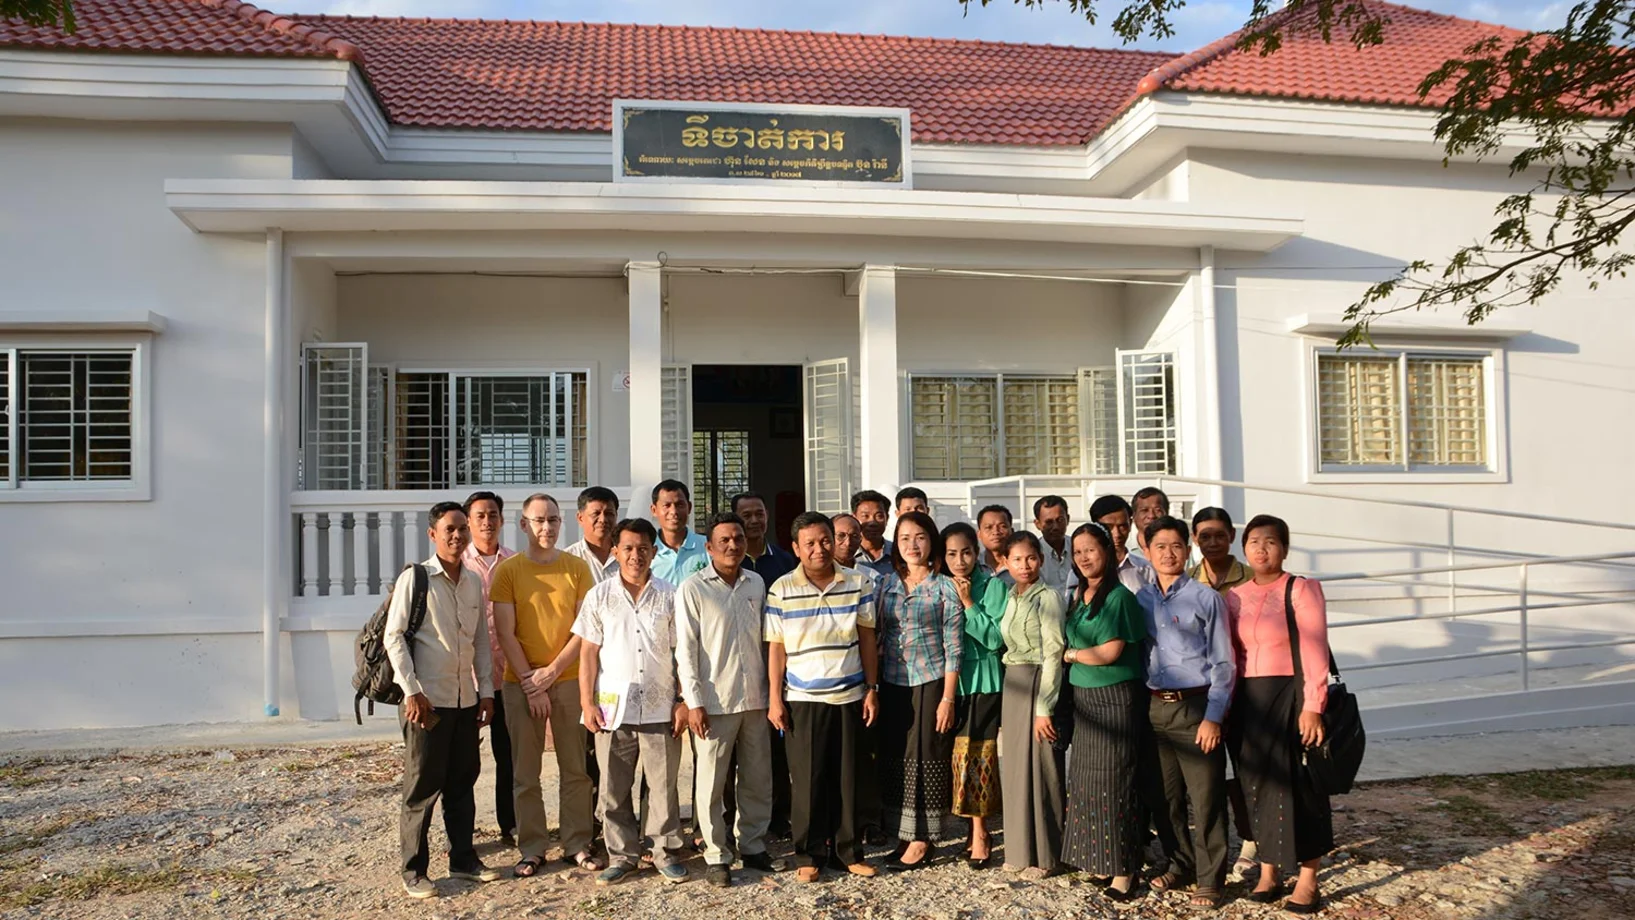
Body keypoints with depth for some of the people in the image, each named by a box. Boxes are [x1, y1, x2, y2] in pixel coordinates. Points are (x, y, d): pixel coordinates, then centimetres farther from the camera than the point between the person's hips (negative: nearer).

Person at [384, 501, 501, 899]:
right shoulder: (414, 578, -7)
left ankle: (463, 858, 25)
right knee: (422, 787, 1)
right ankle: (413, 870, 13)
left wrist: (486, 691, 10)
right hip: (427, 699, -5)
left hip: (466, 699, 6)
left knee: (463, 782, 13)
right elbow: (394, 636, -10)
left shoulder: (474, 582, 9)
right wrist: (412, 692, -14)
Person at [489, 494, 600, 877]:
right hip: (521, 684, -1)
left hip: (569, 680, 1)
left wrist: (551, 672, -9)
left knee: (576, 768, 5)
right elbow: (506, 633, -4)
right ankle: (532, 849, 16)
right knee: (525, 773, 5)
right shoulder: (507, 571, 0)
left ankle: (577, 845, 16)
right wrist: (530, 682, -9)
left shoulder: (577, 568, 2)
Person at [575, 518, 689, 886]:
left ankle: (664, 852, 20)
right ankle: (621, 855, 21)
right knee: (614, 789, 8)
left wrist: (684, 701, -1)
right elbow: (588, 652, 4)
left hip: (660, 709, 0)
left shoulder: (669, 596, 3)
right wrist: (587, 702, -2)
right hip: (613, 709, 1)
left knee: (663, 786, 6)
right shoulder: (599, 597, 5)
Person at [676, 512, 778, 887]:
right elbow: (685, 649, -7)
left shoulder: (756, 583, 8)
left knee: (758, 779, 11)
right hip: (714, 701, -4)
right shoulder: (692, 588, -5)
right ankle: (717, 856, 14)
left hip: (756, 698, 4)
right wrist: (693, 702, -11)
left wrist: (772, 689, 11)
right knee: (712, 783, 2)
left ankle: (753, 846, 25)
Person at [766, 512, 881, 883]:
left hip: (850, 696, 2)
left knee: (848, 776, 9)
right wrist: (774, 699, -3)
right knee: (807, 779, 5)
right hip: (803, 699, -1)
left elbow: (867, 639, 5)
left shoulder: (858, 583, 1)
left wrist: (872, 689, 3)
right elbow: (777, 647, -1)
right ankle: (809, 855, 19)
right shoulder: (781, 590, -5)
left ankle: (850, 851, 23)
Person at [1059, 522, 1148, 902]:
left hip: (1115, 699, -7)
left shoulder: (1119, 596, -11)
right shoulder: (1078, 596, 11)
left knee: (1113, 780, -3)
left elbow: (1109, 653, -16)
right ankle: (1099, 858, 18)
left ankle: (1123, 868, 6)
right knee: (1086, 779, 8)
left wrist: (1070, 654, -4)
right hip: (1084, 698, 7)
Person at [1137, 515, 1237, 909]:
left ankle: (1209, 879, 14)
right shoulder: (1140, 600, 7)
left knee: (1206, 798, 1)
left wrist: (1213, 717, -10)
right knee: (1167, 795, 14)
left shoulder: (1205, 598, -4)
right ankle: (1180, 865, 31)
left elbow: (1223, 663, -4)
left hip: (1196, 706, -4)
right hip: (1155, 708, 4)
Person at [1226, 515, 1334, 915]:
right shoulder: (1234, 597, 9)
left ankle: (1307, 881, 13)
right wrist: (1227, 706, 1)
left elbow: (1315, 652, -11)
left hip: (1290, 698, -5)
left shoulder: (1301, 590, -6)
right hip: (1247, 703, 5)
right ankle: (1268, 871, 21)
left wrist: (1312, 706, -17)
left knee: (1297, 786, 2)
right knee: (1258, 785, 10)